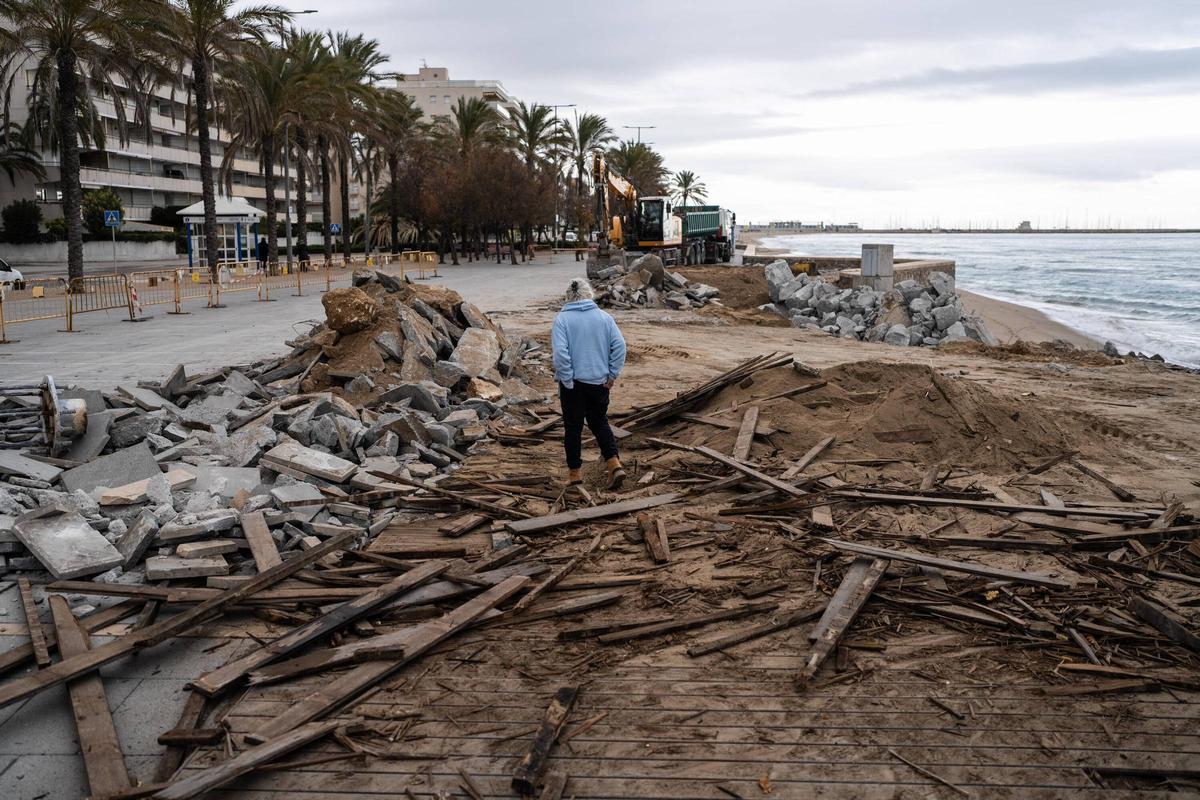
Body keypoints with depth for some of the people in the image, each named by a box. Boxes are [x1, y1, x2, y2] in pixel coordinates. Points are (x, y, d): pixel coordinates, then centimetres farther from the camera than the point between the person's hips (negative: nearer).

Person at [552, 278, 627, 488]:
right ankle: (615, 464, 3)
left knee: (573, 426, 10)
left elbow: (560, 353, -18)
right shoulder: (604, 317, -1)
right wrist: (612, 374, 1)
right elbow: (619, 346, -5)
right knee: (600, 423, 17)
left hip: (573, 384, -3)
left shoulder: (562, 319, -10)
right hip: (599, 382, 3)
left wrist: (567, 381, -10)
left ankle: (575, 471, 18)